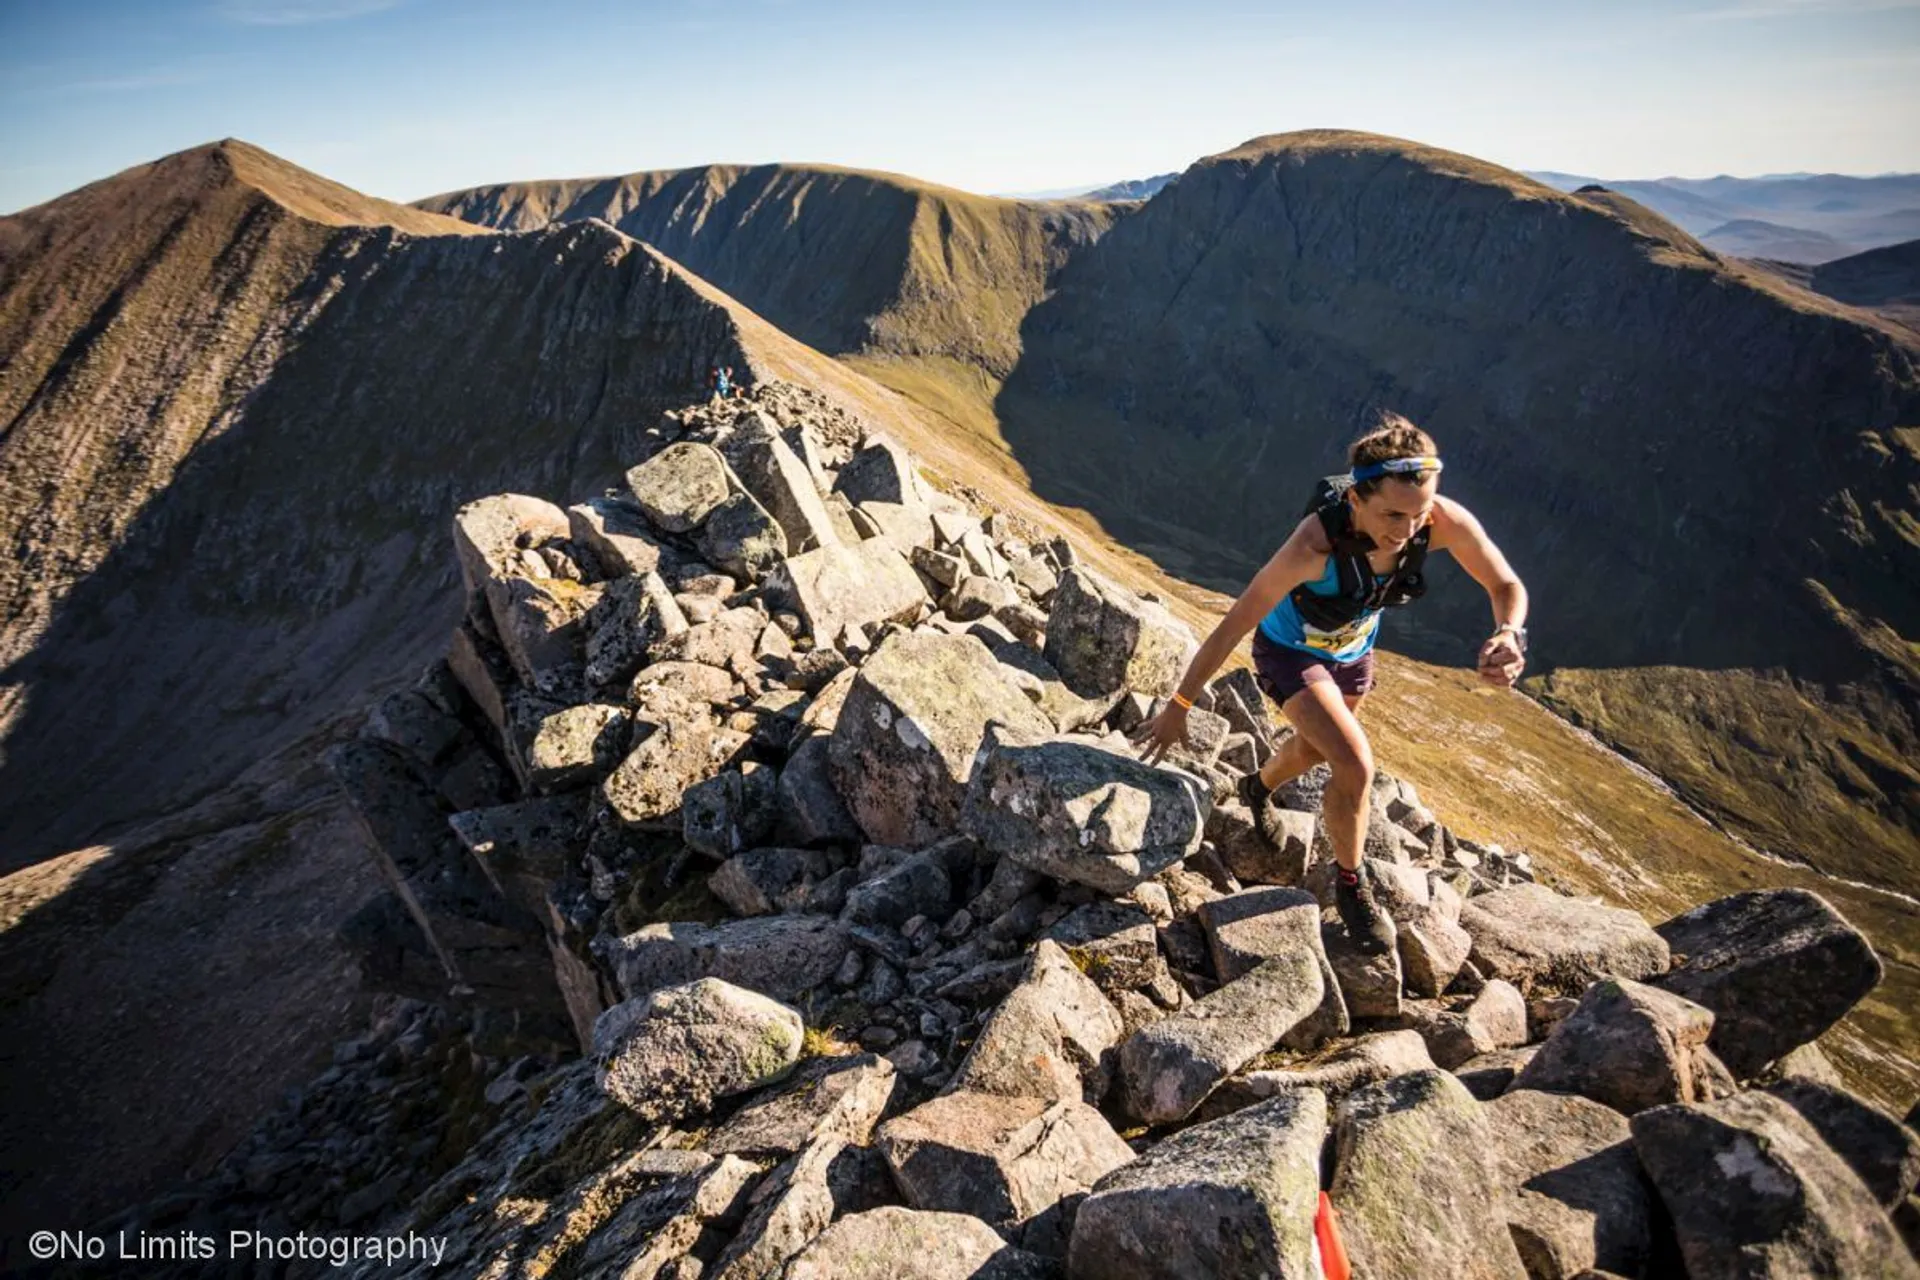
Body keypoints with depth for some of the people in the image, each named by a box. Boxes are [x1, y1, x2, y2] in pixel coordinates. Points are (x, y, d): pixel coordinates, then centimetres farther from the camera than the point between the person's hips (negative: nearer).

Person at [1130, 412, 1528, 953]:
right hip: (1289, 651, -5)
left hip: (1352, 650, 5)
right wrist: (1178, 706, -27)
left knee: (1313, 749, 28)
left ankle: (1258, 787, 63)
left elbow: (1508, 587, -16)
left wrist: (1509, 635, -40)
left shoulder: (1444, 521, -31)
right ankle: (1350, 884, 8)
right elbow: (1232, 626, -34)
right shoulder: (1314, 544, -42)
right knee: (1355, 766, -21)